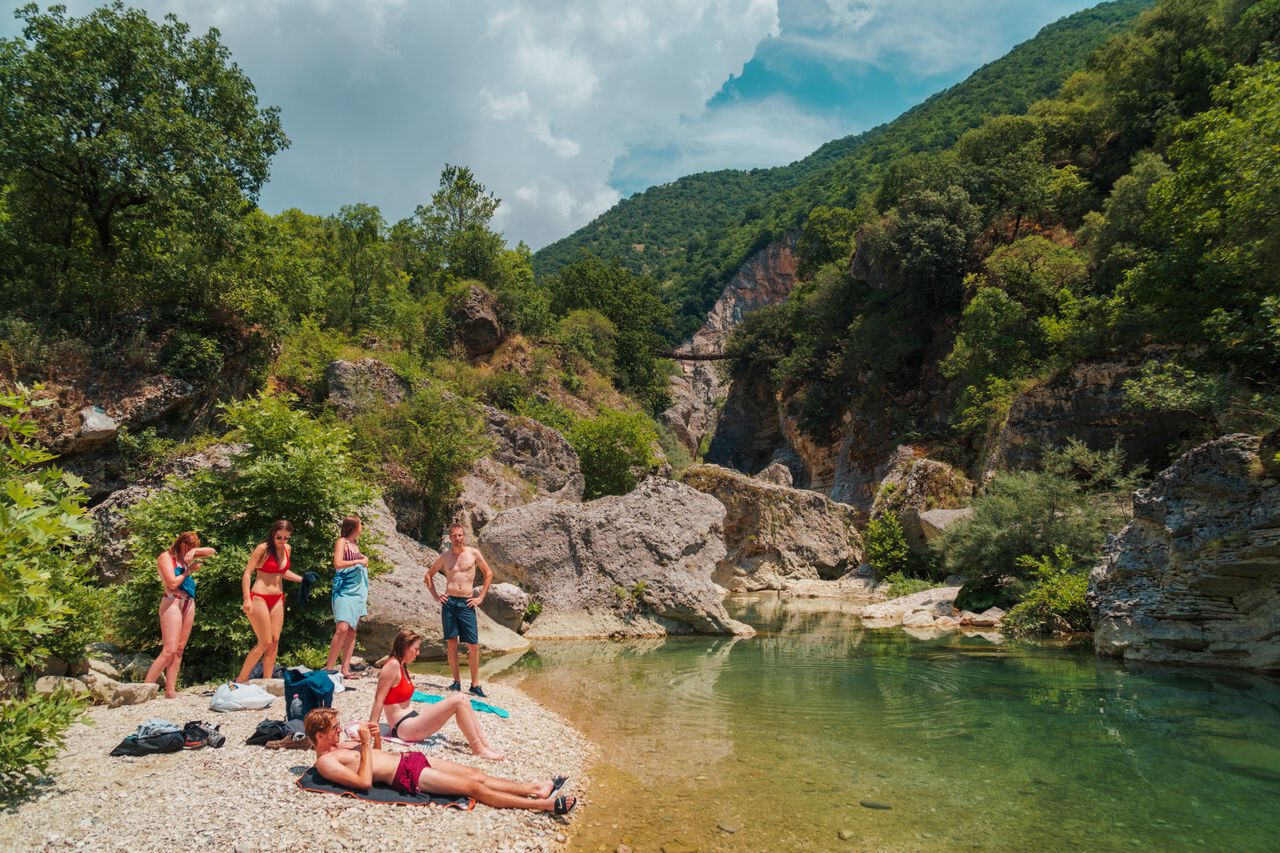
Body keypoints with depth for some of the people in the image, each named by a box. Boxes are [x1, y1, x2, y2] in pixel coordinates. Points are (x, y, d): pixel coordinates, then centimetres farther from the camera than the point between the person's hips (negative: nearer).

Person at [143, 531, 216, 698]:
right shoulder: (166, 557, -4)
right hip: (172, 602, -8)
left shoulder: (185, 557, 16)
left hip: (189, 603, 8)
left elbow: (212, 551, 16)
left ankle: (170, 691, 5)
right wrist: (189, 570, -2)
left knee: (179, 649, 4)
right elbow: (172, 582, -15)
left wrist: (195, 551, -1)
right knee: (169, 650, -15)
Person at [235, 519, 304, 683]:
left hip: (277, 599, 7)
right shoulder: (263, 548, -13)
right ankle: (240, 680, 6)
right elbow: (246, 573, -14)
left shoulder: (287, 549, 7)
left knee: (275, 641, 3)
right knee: (265, 642, -7)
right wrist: (247, 599, -21)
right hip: (260, 598, -7)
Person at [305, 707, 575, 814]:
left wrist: (375, 737, 5)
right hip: (407, 778, -9)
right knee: (473, 787, -14)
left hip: (408, 759, 9)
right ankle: (544, 804, -15)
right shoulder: (325, 762, -10)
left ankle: (538, 788, 0)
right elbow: (364, 782, -21)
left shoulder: (340, 744, 16)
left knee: (477, 774, 1)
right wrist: (366, 746, -19)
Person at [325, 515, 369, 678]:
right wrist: (358, 561, -11)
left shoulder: (354, 545, 19)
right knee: (342, 628, -18)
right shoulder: (342, 542, -3)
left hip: (357, 591, 8)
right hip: (344, 589, -8)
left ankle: (345, 669, 5)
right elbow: (338, 563, -15)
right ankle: (329, 668, -12)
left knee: (352, 631, 4)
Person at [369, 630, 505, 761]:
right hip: (404, 727, -10)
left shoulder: (402, 666, 13)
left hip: (411, 718, 10)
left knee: (462, 699, 2)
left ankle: (483, 743, 0)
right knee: (458, 701, -19)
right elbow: (379, 700, -17)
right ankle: (478, 749, -13)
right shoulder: (393, 665, -16)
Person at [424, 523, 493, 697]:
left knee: (473, 645, -4)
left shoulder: (474, 553, 3)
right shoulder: (444, 557, 7)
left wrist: (481, 597, 4)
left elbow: (488, 574, 9)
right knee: (451, 642, 1)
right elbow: (428, 575, 19)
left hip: (466, 603, -1)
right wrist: (436, 596, 8)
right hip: (449, 602, 1)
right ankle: (456, 681, 12)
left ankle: (475, 684, 4)